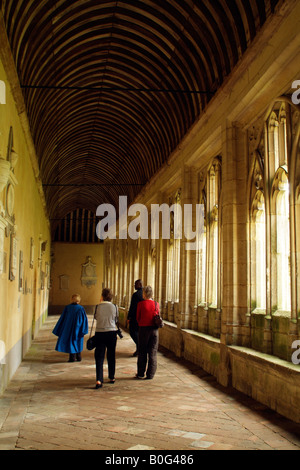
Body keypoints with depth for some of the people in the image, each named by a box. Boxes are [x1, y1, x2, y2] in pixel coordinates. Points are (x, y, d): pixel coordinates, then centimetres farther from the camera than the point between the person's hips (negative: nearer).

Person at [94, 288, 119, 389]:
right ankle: (111, 377, 27)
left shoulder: (98, 307, -8)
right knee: (111, 356, 16)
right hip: (112, 332, 1)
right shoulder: (114, 307, -4)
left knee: (99, 357, 1)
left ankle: (99, 380, -11)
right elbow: (116, 321, 6)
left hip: (100, 332, -1)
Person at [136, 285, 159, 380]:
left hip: (143, 329, -2)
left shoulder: (140, 304, -8)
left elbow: (138, 317, 1)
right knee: (153, 352, 7)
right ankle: (150, 374, 9)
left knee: (142, 352, 10)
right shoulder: (156, 304, -2)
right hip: (154, 329, 2)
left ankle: (141, 373, 16)